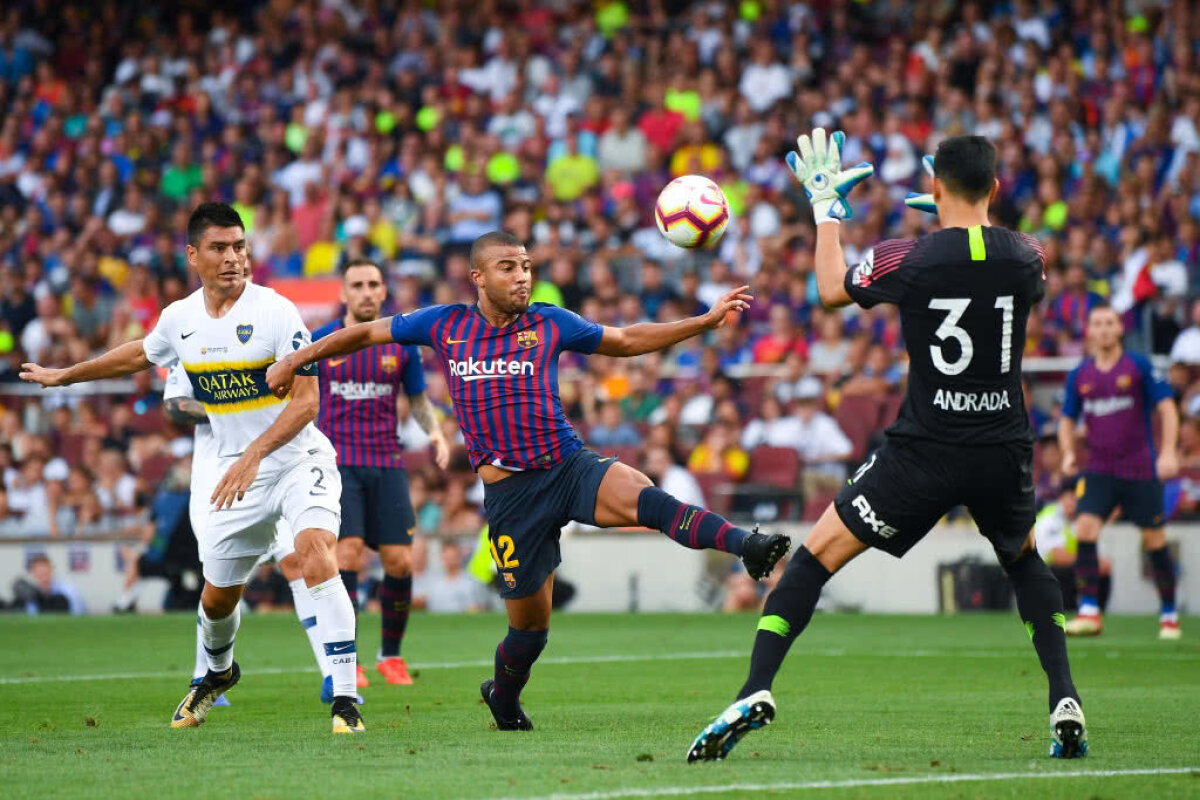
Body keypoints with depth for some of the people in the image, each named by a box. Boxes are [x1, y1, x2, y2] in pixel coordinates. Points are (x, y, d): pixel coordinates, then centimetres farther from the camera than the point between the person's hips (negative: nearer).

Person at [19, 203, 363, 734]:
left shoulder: (274, 311, -15)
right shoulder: (180, 319, 2)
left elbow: (306, 399, -18)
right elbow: (139, 355, 25)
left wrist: (254, 454, -28)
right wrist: (63, 376, 35)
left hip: (298, 461, -5)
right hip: (237, 473, 5)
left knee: (317, 556, -28)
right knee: (217, 597, 12)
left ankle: (345, 701, -27)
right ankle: (217, 672, 47)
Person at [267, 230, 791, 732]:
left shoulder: (550, 324, 4)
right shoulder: (445, 326, 4)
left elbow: (625, 341, 14)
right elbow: (367, 333, 17)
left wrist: (707, 320, 8)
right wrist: (294, 361, 17)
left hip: (571, 467, 0)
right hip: (510, 491, 0)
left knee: (643, 497, -32)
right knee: (530, 621, 6)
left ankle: (747, 546, -47)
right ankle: (503, 696, 36)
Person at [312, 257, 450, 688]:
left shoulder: (402, 344, 6)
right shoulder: (320, 341, 1)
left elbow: (418, 399, 16)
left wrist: (436, 432, -2)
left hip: (386, 464, 2)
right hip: (337, 462, -2)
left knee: (399, 562, -5)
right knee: (347, 552, -17)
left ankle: (391, 654, 16)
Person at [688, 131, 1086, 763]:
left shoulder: (909, 258, -10)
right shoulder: (1025, 256, -2)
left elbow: (831, 289, 7)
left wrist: (826, 206, 18)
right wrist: (961, 217, 29)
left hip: (924, 449, -3)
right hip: (1004, 449, 3)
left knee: (816, 557, 4)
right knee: (1024, 561, 29)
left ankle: (755, 693, -9)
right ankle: (1064, 700, 15)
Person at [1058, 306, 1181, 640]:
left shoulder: (1139, 366, -3)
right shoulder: (1079, 376, 7)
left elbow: (1167, 408, -3)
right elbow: (1067, 420, 17)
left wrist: (1168, 452, -15)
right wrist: (1068, 453, -2)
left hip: (1140, 470, -2)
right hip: (1099, 470, 2)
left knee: (1155, 541, 1)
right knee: (1085, 531, -16)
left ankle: (1169, 614, 17)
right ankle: (1089, 612, -14)